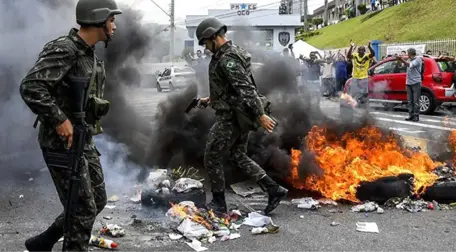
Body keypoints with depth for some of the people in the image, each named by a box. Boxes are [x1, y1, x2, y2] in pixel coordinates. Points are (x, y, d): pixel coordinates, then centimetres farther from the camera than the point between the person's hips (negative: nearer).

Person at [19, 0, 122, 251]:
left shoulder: (88, 53, 10)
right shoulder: (63, 49, -20)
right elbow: (30, 87, -30)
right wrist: (59, 120, -26)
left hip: (83, 141, 10)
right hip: (62, 143, -9)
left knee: (97, 201, 16)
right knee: (83, 210, -2)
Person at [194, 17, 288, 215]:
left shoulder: (227, 60, -21)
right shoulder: (230, 54, 12)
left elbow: (245, 88, -29)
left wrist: (260, 115, -32)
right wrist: (210, 99, 24)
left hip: (230, 117, -10)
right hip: (240, 115, 10)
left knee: (211, 158, 5)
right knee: (238, 156, 18)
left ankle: (219, 203, 16)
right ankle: (274, 190, 12)